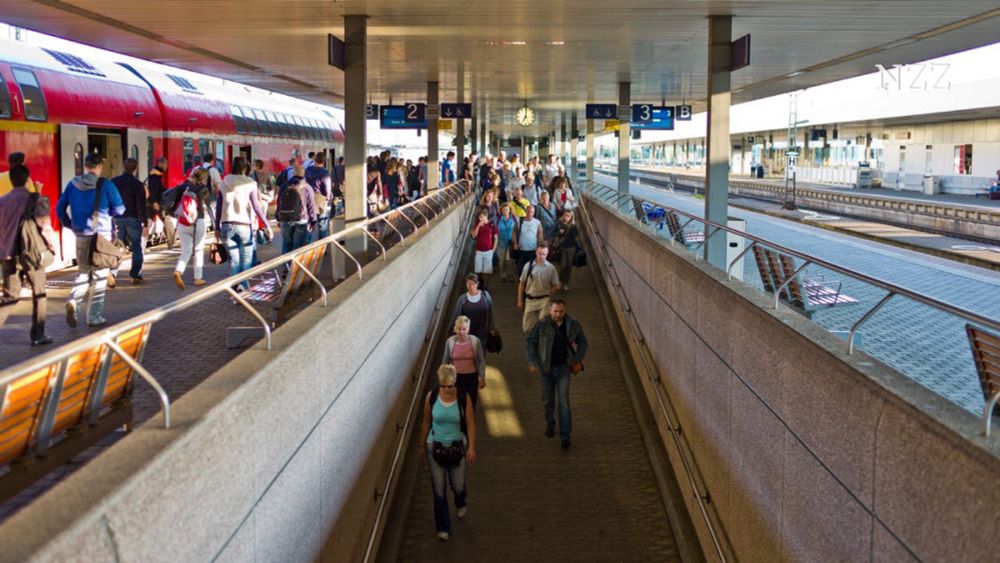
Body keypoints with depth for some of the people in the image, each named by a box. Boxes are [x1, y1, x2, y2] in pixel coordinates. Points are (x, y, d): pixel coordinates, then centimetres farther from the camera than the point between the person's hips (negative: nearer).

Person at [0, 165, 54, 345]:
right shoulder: (36, 200, -8)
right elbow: (44, 226, -10)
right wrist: (51, 247, 2)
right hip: (32, 253, -3)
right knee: (38, 294, 9)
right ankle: (37, 335, 7)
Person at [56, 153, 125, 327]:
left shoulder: (72, 184, 3)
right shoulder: (105, 185, -9)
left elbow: (60, 208, 6)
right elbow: (119, 209, -4)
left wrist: (70, 225, 15)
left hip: (80, 235, 4)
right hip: (101, 235, -4)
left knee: (83, 272, 18)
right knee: (99, 275, 6)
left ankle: (72, 302, -8)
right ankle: (94, 317, 9)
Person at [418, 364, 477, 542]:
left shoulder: (464, 398, -14)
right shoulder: (431, 397, -12)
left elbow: (470, 424, -6)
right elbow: (426, 423, 0)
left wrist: (471, 447, -10)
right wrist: (422, 446, 7)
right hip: (435, 447, 0)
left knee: (458, 485, 11)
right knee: (439, 489, 4)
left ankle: (460, 504, 49)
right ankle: (443, 528, 20)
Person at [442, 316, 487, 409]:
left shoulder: (475, 341, -14)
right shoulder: (450, 342, -12)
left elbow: (481, 361, -4)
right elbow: (445, 361, 0)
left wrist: (482, 378, -2)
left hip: (471, 377, 0)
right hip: (456, 377, 0)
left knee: (471, 404, 15)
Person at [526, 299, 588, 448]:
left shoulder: (572, 324, -7)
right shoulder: (542, 325, -11)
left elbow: (582, 342, 7)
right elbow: (530, 343, -4)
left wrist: (577, 361, -3)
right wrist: (532, 363, -13)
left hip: (563, 368, -1)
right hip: (546, 368, 1)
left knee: (564, 402, -6)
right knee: (548, 400, 16)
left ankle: (565, 436, -5)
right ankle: (549, 423, 42)